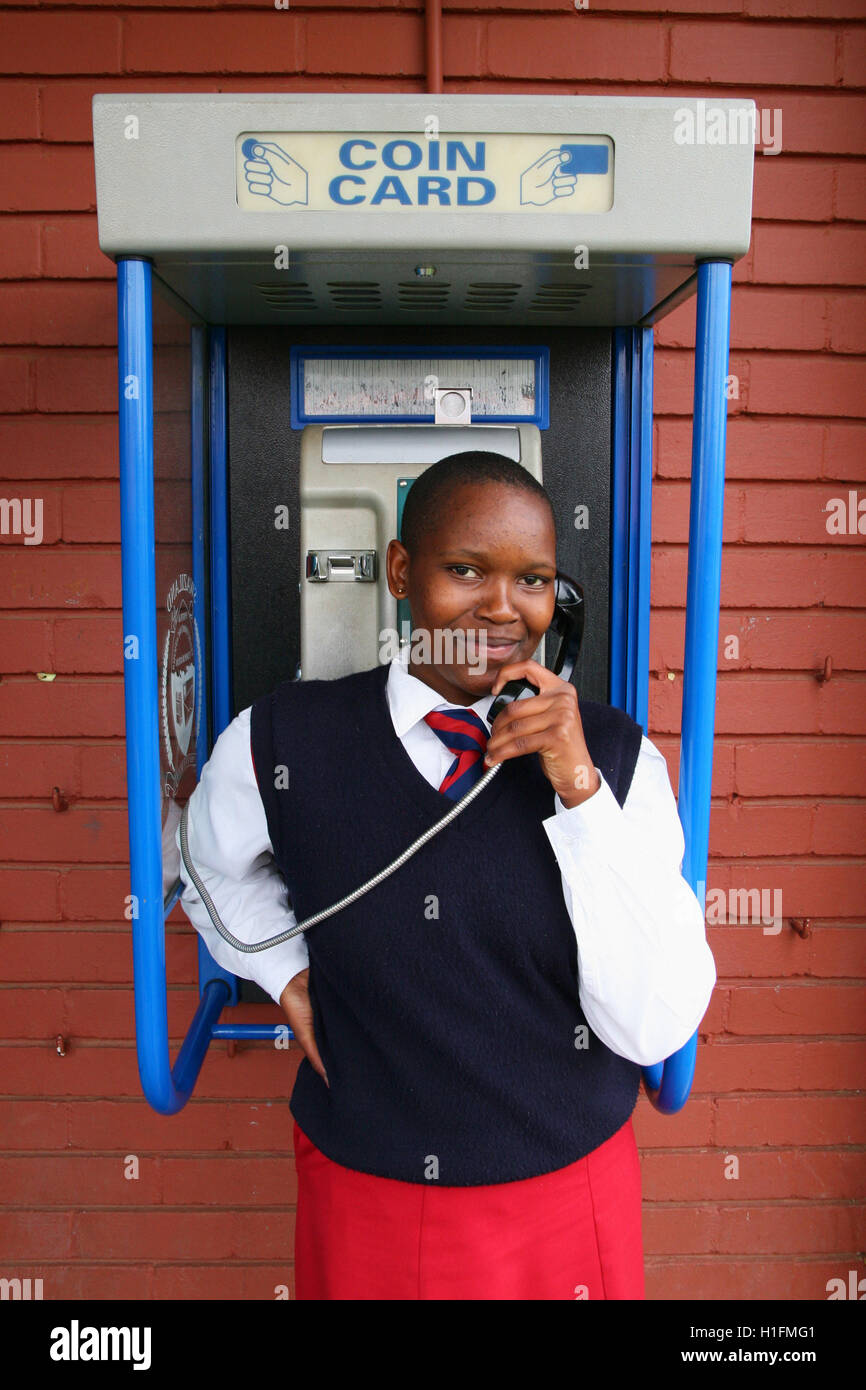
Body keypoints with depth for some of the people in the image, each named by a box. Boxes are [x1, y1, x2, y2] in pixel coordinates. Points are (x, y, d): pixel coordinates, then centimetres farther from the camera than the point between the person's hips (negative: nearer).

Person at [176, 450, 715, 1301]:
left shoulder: (616, 755, -12)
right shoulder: (282, 743, -11)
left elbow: (654, 1030, -17)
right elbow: (210, 863, 10)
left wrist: (581, 788, -25)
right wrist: (289, 974, -5)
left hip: (566, 1205, 0)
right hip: (358, 1196, 1)